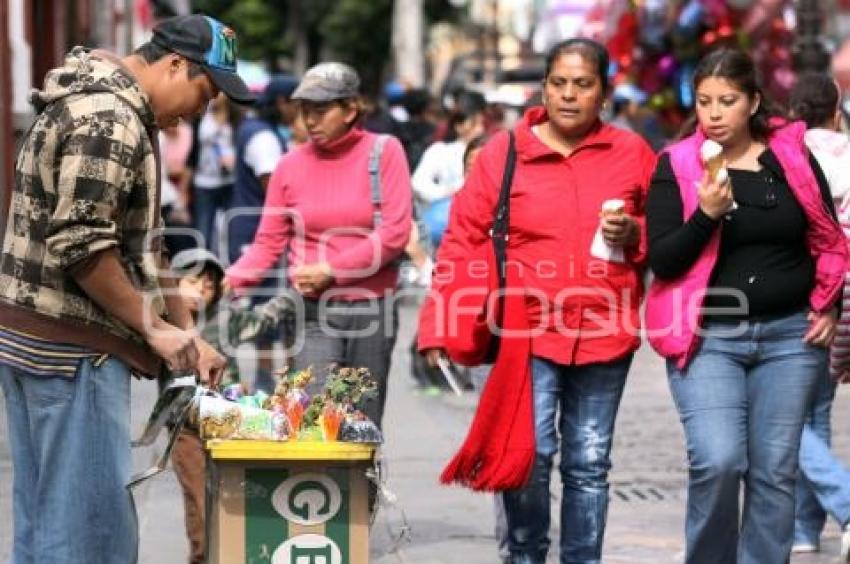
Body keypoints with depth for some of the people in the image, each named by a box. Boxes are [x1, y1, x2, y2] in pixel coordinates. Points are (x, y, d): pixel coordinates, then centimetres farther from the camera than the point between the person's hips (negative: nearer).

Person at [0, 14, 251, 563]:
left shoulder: (127, 115, 19)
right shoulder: (109, 119, -16)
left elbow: (143, 243, 24)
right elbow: (79, 244, -22)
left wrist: (187, 334, 19)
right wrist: (155, 327, -14)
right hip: (72, 351, -11)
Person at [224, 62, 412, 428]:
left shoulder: (383, 151, -1)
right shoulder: (291, 165, 4)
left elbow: (395, 233, -7)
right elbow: (268, 243, 5)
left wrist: (330, 270, -11)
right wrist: (233, 279, -12)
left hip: (371, 309, 0)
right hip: (314, 313, 1)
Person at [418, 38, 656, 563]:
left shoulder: (632, 153, 4)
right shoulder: (504, 152, 0)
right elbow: (464, 240, 0)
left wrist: (634, 235, -8)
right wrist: (438, 322, -7)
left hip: (605, 333, 2)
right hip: (528, 329, -2)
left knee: (589, 464, 9)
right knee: (530, 455, -7)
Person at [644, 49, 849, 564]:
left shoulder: (792, 156, 4)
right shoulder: (676, 166, -2)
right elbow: (662, 260, -8)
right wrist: (708, 214, -21)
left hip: (789, 335, 2)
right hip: (708, 337, -2)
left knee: (776, 471, 3)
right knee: (717, 462, -16)